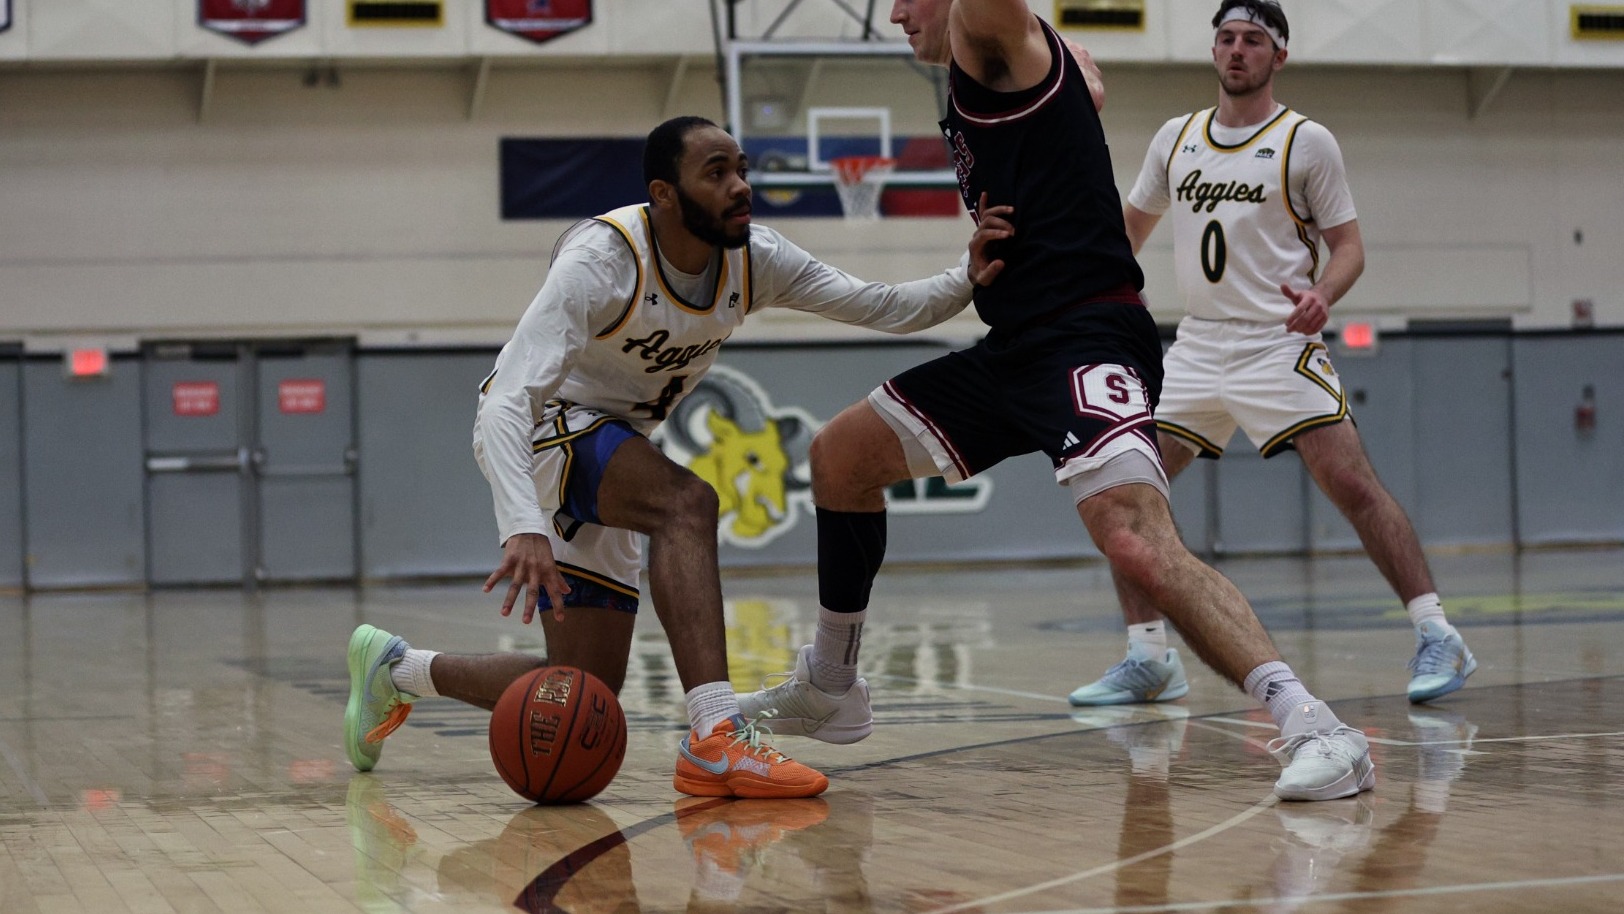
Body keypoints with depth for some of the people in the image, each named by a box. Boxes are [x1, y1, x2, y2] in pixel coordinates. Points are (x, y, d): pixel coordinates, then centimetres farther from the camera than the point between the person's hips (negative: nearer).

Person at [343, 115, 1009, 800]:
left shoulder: (754, 260, -10)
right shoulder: (601, 261, -29)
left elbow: (882, 308, -5)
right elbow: (508, 401, -37)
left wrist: (967, 281, -26)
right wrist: (523, 529, -51)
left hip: (613, 442, 7)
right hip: (537, 429, -7)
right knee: (686, 503, -37)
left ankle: (396, 669, 27)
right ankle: (718, 741, -42)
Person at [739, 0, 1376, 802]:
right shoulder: (978, 73, 20)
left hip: (1086, 341, -10)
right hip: (1017, 347, 10)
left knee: (1137, 545, -29)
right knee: (839, 456, 18)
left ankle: (1314, 729, -31)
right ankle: (829, 689, 30)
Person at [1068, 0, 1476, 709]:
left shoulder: (1307, 142, -2)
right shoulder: (1176, 138, 11)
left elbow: (1348, 246, -3)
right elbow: (1132, 224, 24)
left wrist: (1322, 295, -23)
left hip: (1279, 344, -5)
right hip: (1198, 345, 5)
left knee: (1351, 483, -17)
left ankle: (1437, 638, -10)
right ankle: (1149, 659, 6)